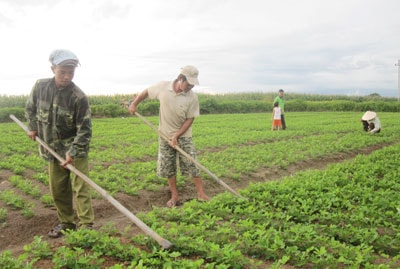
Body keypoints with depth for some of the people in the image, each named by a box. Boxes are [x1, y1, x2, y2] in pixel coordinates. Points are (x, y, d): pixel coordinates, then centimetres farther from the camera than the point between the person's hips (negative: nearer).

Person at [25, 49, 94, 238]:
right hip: (52, 149, 5)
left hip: (76, 148, -5)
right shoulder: (40, 86, -6)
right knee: (58, 189, 13)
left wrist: (72, 152, -25)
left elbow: (84, 130, -18)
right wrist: (33, 127, 6)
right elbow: (30, 107, 16)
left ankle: (86, 225, -1)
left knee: (80, 187, -7)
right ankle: (66, 222, 28)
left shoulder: (79, 97, -20)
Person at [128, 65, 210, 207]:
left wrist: (176, 136, -17)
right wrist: (134, 104, -1)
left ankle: (201, 193, 8)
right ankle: (174, 196, 21)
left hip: (183, 135, -1)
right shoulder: (163, 87, -12)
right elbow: (146, 92, 6)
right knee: (168, 167, 7)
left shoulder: (192, 97, -15)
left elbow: (190, 119, -12)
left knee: (192, 164, -5)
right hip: (165, 135, 2)